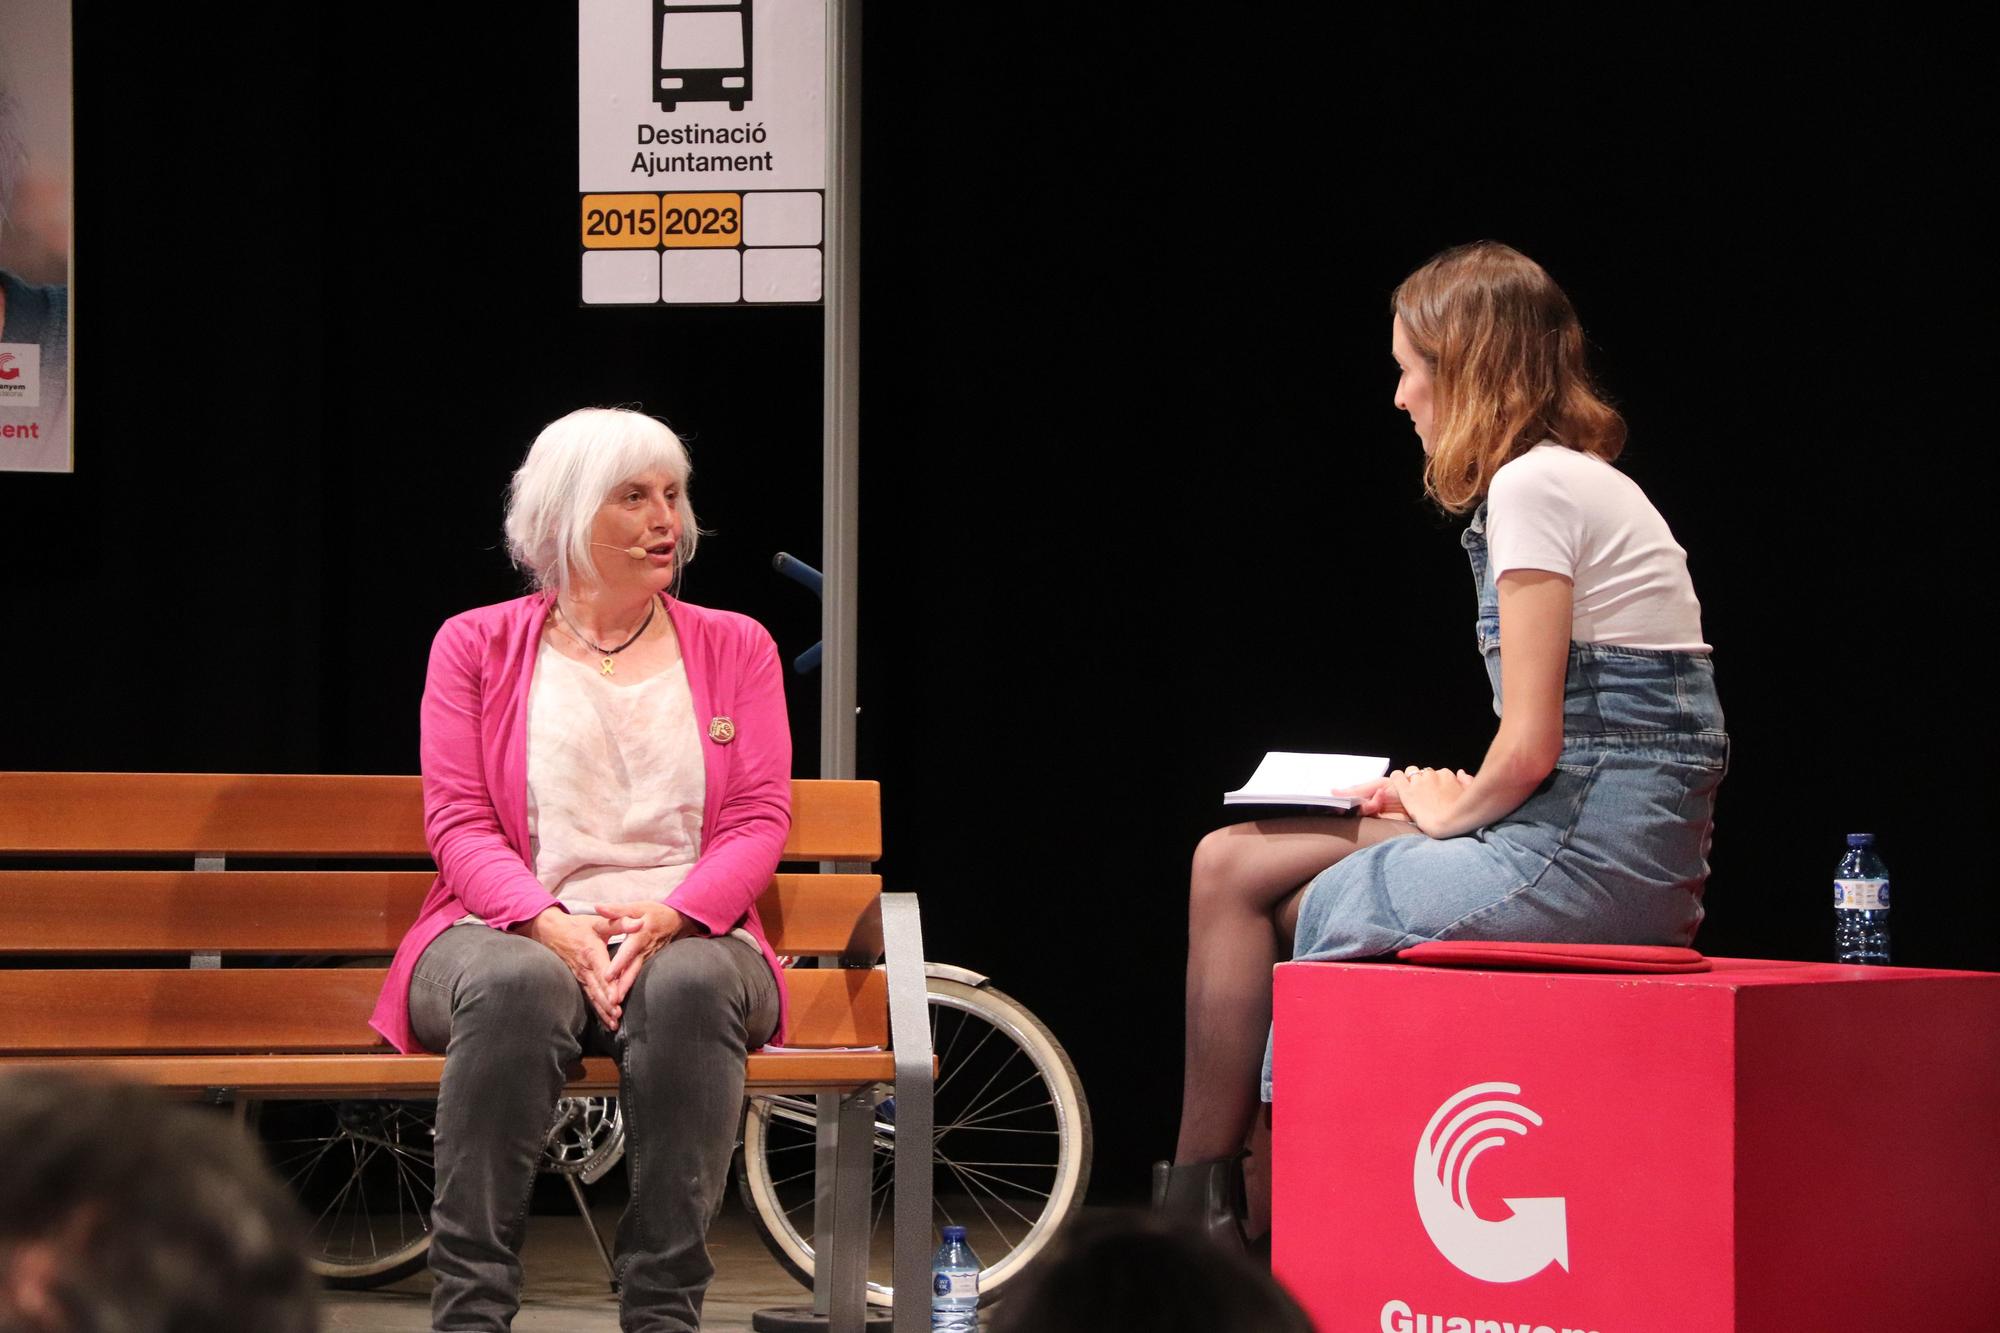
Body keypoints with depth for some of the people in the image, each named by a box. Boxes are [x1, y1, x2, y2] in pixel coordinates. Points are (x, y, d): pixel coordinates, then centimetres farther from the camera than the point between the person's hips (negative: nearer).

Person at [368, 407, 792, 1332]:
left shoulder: (735, 648, 15)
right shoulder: (476, 646, 11)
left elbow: (759, 821, 4)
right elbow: (459, 823, 1)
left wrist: (667, 918, -16)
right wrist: (552, 925, -19)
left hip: (684, 936, 1)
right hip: (517, 932, -1)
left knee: (687, 985, -37)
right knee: (516, 984, -38)